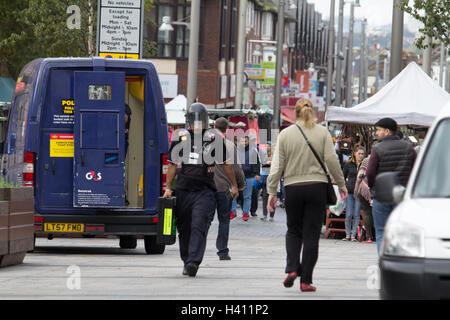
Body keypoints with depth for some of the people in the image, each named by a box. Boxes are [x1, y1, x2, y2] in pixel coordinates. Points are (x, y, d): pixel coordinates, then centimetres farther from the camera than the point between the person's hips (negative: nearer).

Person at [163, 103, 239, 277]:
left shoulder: (214, 138, 2)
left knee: (198, 226, -15)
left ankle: (193, 262, -21)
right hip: (183, 190, 3)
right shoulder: (179, 137, 9)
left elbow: (225, 164, 10)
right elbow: (172, 165, 14)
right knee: (184, 229, 10)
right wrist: (168, 188, 9)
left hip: (205, 191, -3)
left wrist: (234, 185, 13)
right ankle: (187, 261, 25)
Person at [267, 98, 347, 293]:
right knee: (311, 234, 3)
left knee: (294, 230, 17)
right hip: (317, 187, 0)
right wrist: (341, 184, 7)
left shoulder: (285, 134, 2)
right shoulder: (322, 133, 1)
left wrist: (272, 191, 5)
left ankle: (292, 268, -5)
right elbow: (331, 160, -3)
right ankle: (306, 280, 1)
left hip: (293, 188, 0)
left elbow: (277, 165, 1)